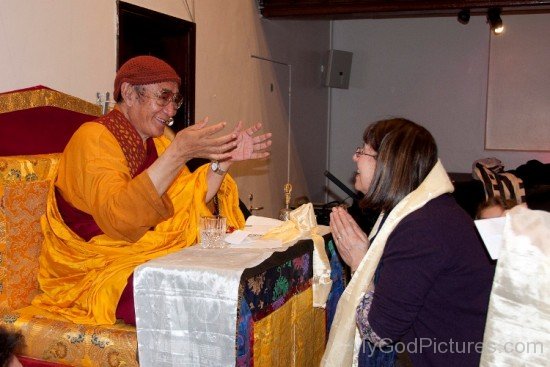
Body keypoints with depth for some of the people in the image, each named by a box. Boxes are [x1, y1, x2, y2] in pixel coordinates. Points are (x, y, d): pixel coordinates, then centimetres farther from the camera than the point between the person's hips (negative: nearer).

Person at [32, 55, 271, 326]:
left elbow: (187, 202, 5)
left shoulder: (156, 141, 11)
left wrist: (225, 159, -7)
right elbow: (116, 217, -30)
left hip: (145, 256, 8)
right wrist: (178, 153, -35)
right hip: (94, 270, -7)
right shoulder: (93, 138, -14)